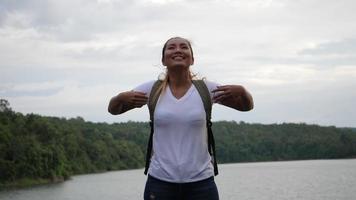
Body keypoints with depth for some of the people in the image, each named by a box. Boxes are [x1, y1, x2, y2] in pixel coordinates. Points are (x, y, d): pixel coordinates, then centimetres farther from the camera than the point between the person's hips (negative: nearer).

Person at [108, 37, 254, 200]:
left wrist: (241, 91, -15)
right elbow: (113, 110, 9)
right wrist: (122, 97, -14)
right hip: (159, 182, 0)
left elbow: (247, 106, 8)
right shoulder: (152, 89, 1)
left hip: (201, 182, 0)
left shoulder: (206, 89, -1)